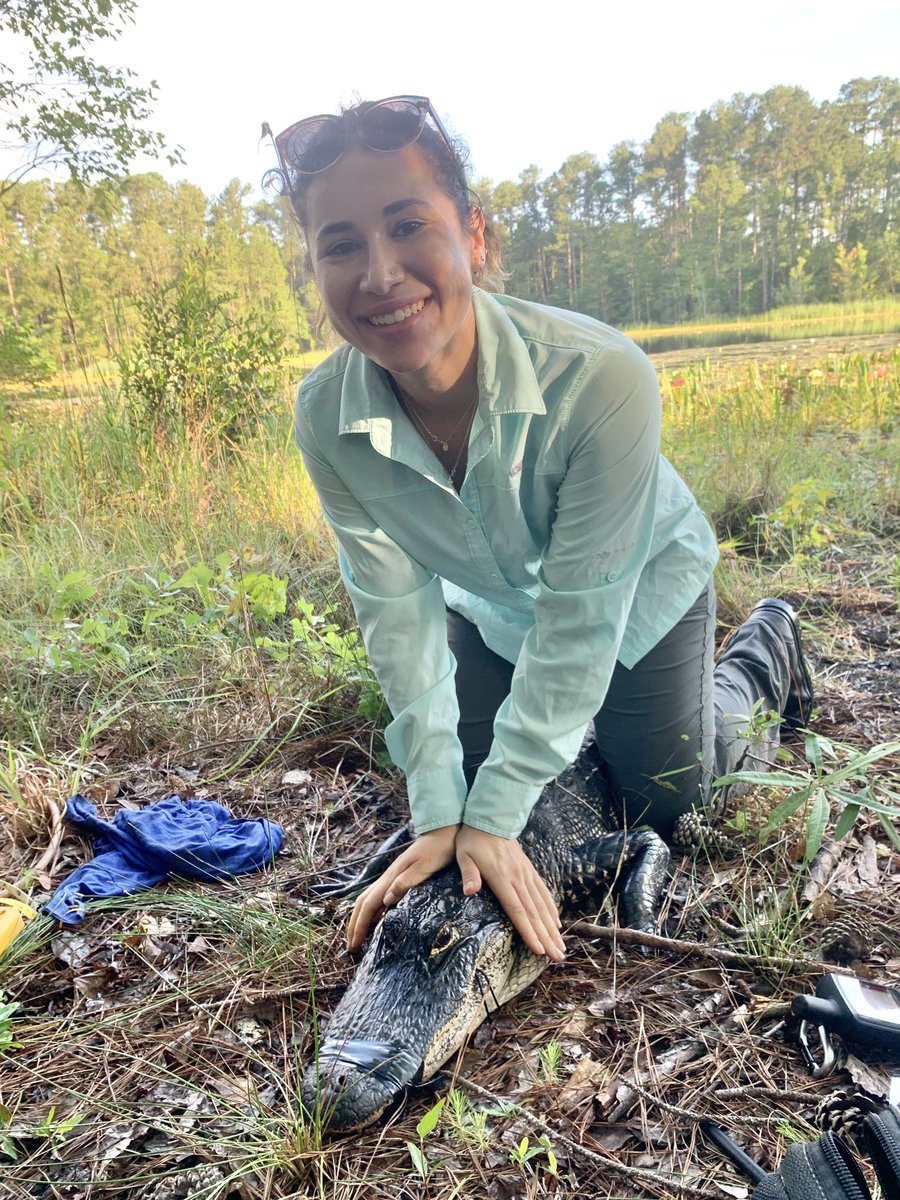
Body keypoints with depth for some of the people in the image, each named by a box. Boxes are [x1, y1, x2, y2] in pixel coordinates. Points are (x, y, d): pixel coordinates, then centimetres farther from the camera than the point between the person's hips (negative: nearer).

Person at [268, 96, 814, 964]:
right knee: (473, 781, 14)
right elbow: (399, 611, -22)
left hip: (640, 586, -3)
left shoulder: (601, 378, -40)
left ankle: (762, 649, 35)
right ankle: (583, 719, 43)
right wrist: (438, 813, -24)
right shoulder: (326, 415, -28)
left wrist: (493, 817, -28)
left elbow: (580, 618, -33)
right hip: (489, 603, 4)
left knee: (661, 810, 9)